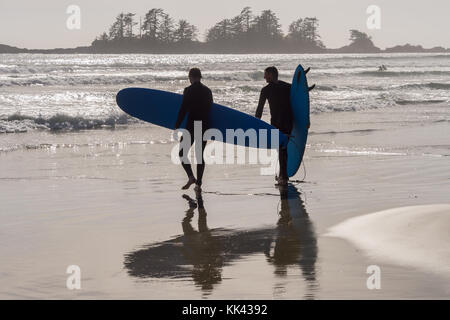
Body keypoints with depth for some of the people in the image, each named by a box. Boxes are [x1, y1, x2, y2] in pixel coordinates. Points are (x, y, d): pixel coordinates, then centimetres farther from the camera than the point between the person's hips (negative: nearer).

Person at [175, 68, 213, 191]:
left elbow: (183, 110, -12)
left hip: (191, 126, -5)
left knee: (182, 153, 5)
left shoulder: (189, 90, -9)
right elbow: (210, 109, 13)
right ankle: (198, 183, 8)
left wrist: (177, 126, -7)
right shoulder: (207, 91, 7)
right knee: (200, 155, 11)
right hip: (204, 126, 5)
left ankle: (191, 177, -13)